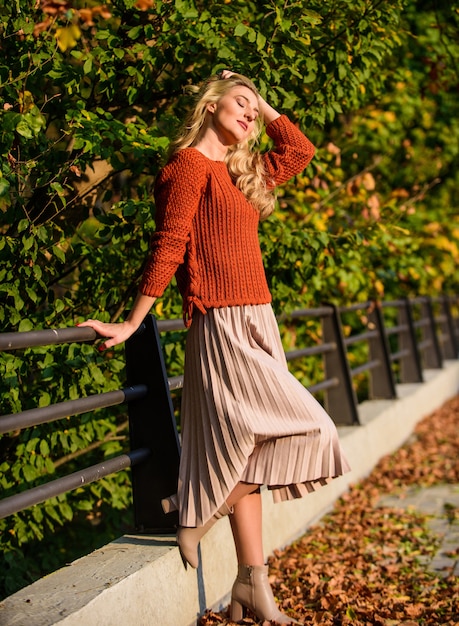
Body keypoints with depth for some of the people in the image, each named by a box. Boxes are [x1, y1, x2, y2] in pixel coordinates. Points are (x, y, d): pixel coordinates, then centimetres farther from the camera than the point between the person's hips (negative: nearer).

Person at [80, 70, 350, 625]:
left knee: (246, 448, 6)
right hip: (223, 324, -8)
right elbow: (168, 245, -10)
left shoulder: (241, 172, 20)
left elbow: (300, 151, 30)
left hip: (255, 325, 8)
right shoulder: (189, 164, -3)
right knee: (304, 428, -11)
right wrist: (131, 324, -11)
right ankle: (196, 518, -1)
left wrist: (265, 109, 25)